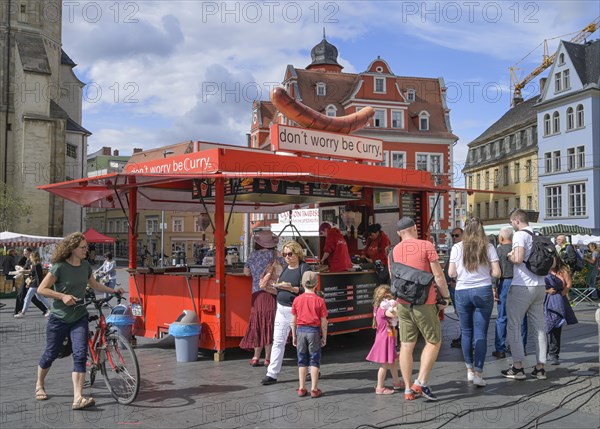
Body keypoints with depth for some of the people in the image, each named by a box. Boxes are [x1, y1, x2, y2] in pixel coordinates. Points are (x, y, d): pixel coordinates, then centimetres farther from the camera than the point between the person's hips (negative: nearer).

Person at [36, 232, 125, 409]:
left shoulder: (85, 266, 2)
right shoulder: (60, 267, -14)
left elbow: (95, 285, 18)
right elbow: (41, 289, -14)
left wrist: (113, 290, 8)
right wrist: (62, 296, -23)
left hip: (79, 318, 3)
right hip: (59, 318, -3)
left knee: (80, 355, -11)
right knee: (51, 354, 12)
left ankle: (78, 398, -14)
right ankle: (39, 385, 40)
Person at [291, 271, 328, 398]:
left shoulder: (297, 300, -2)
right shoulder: (319, 301, -8)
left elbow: (293, 320, 2)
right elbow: (323, 321, -5)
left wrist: (294, 336, 12)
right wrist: (324, 337, 5)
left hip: (301, 330, 2)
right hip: (314, 331, -2)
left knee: (302, 361, 11)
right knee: (314, 360, 6)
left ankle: (301, 388, 16)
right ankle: (314, 389, 8)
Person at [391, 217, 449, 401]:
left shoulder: (394, 251, 9)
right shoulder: (426, 246, -5)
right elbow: (439, 276, -7)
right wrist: (445, 296, 5)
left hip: (403, 304, 5)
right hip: (424, 303, -5)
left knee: (406, 345, 8)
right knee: (433, 342, 9)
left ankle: (408, 388, 12)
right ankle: (421, 382, -2)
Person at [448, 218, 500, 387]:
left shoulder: (457, 247, -1)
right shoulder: (488, 247, -1)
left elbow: (451, 273, 0)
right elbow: (496, 272, -4)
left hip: (462, 292, 1)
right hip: (483, 291, -1)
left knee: (466, 331, 13)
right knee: (481, 333, 0)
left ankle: (470, 370, 22)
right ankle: (478, 373, -4)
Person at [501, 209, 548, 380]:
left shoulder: (520, 234, -11)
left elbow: (518, 258, -23)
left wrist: (510, 256, -3)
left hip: (522, 287, -7)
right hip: (540, 286, 7)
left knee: (513, 326, 2)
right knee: (539, 327, 10)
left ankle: (518, 367, 1)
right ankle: (540, 368, 13)